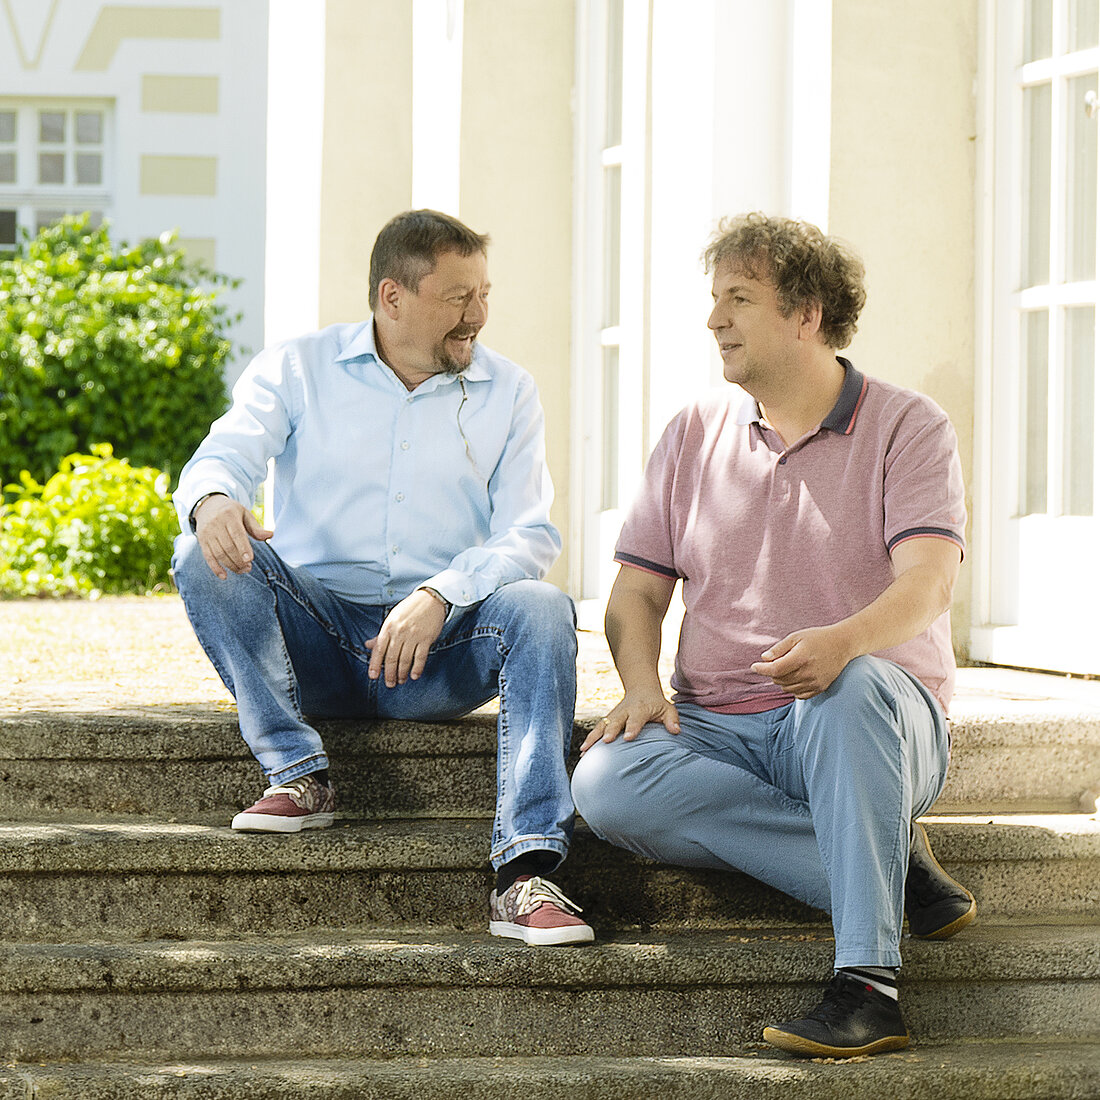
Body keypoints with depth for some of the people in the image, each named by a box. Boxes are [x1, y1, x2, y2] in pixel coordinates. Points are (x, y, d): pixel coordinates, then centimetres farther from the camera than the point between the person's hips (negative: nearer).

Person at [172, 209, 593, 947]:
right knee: (207, 556, -25)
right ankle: (298, 773, -25)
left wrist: (440, 595, -22)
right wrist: (212, 501, -35)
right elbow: (223, 458, -8)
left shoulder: (509, 393, 9)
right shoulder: (297, 371, 7)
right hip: (316, 641, 0)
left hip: (439, 645, 1)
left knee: (541, 609, -30)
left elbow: (529, 534, -1)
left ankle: (525, 874, -41)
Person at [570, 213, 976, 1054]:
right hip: (721, 733, 4)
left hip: (884, 727, -3)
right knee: (607, 785, -29)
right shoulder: (693, 437, 14)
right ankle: (890, 862, -22)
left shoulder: (907, 427, 1)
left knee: (856, 685, -40)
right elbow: (637, 591, 13)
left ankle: (868, 982, -40)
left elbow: (927, 581, -15)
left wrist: (844, 641, -38)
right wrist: (641, 684, -11)